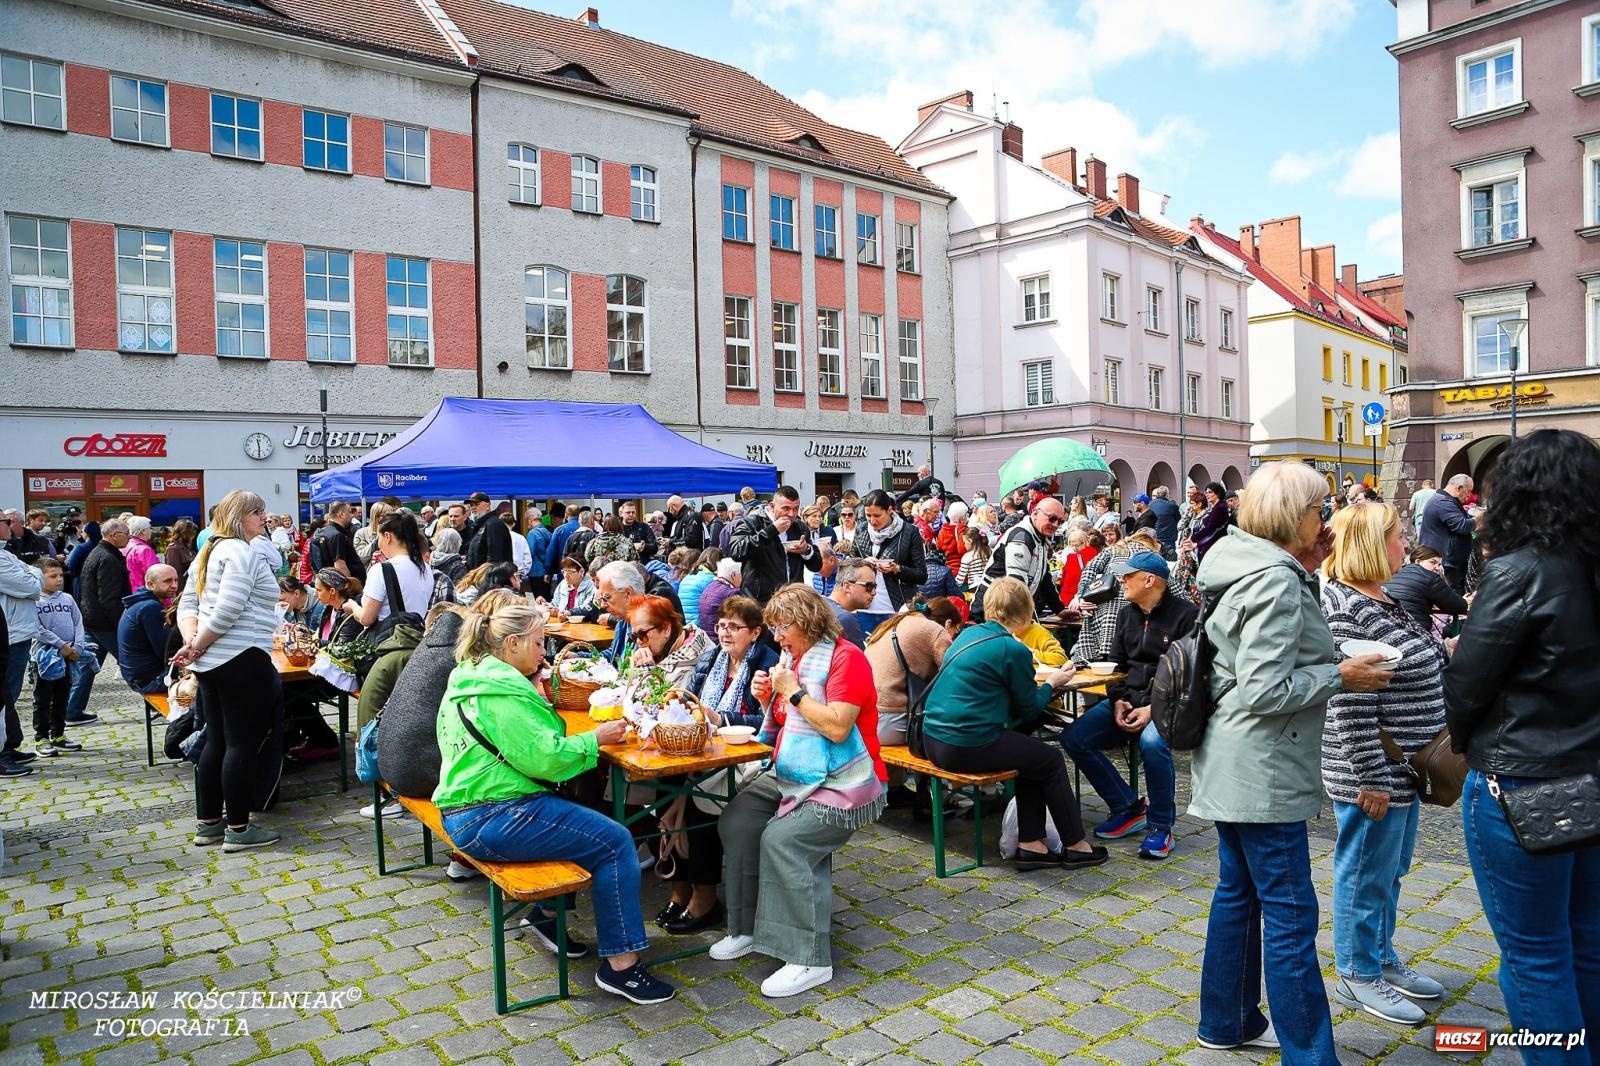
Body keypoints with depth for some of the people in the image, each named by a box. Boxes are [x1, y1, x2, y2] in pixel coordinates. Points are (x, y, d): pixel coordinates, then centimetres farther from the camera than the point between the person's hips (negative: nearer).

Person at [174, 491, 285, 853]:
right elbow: (227, 611, -21)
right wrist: (196, 646, -9)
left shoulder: (211, 551, 18)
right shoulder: (243, 552, -13)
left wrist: (191, 639, -1)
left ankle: (207, 824, 22)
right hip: (241, 659, -10)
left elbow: (187, 603, 15)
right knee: (242, 744, -2)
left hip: (212, 661, 10)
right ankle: (238, 830, 4)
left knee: (216, 741, 15)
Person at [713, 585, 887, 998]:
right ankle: (749, 926, 6)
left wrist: (793, 690, -18)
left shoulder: (845, 657, -13)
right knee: (736, 822, -8)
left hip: (841, 783, -8)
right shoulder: (794, 656, 11)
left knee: (782, 838, -26)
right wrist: (767, 696, -1)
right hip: (792, 775, 8)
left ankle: (809, 958, -17)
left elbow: (837, 727, -24)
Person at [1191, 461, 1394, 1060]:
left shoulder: (1248, 568, 9)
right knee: (1290, 915, -2)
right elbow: (1265, 690, -25)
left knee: (1239, 893, 19)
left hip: (1233, 764, 10)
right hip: (1262, 770, -10)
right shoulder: (1278, 580, -20)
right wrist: (1340, 677, -13)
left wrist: (1306, 572, 9)